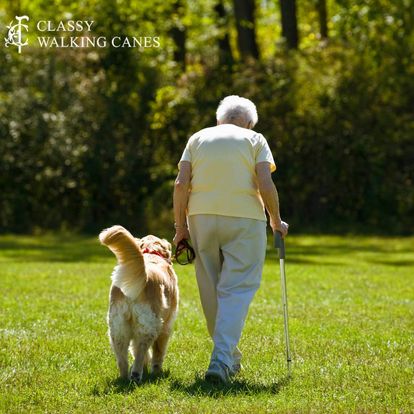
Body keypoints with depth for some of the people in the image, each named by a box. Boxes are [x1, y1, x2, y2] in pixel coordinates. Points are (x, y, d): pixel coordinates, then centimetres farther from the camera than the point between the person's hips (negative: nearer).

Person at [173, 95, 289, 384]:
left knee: (211, 290, 14)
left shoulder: (198, 138, 14)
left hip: (202, 217, 3)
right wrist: (276, 221, 5)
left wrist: (181, 226, 7)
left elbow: (181, 184, 3)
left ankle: (229, 358, 23)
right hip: (244, 218, -3)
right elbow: (265, 184, -6)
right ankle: (222, 360, -19)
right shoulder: (254, 139, 7)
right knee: (237, 289, -4)